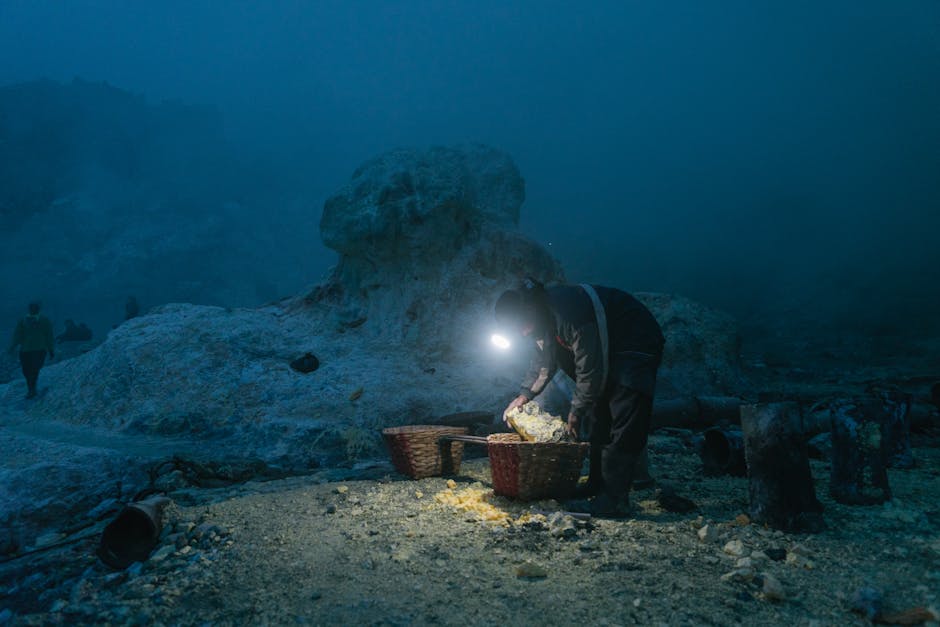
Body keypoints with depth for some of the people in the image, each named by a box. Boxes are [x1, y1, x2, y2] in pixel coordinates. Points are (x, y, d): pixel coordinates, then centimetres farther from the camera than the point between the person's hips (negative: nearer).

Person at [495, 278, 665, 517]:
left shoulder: (569, 315, -33)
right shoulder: (544, 312, -2)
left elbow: (590, 369, -26)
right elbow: (544, 358, 15)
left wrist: (577, 410, -13)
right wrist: (525, 394, 7)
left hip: (637, 344, -10)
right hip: (606, 351, 10)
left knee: (623, 427, -14)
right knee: (597, 421, 12)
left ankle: (614, 500, -15)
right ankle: (597, 486, 20)